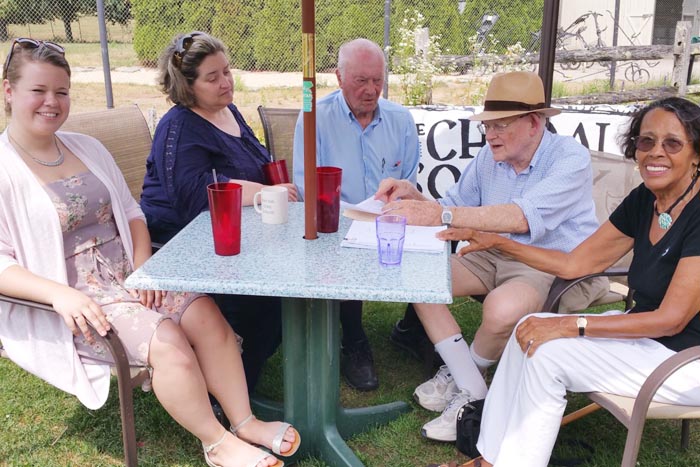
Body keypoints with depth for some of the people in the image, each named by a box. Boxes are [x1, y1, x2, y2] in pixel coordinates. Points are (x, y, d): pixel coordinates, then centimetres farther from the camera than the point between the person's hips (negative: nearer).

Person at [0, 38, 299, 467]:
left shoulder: (87, 148, 11)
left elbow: (131, 212, 13)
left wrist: (143, 266, -4)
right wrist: (59, 294, -28)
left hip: (126, 279, 6)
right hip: (68, 301, -6)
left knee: (205, 314, -15)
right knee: (166, 341, -26)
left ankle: (245, 422, -5)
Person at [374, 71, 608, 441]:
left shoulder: (570, 159, -15)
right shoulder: (489, 156, 4)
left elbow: (522, 217, -32)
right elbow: (455, 211, 10)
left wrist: (441, 215, -38)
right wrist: (413, 196, -11)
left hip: (556, 268, -6)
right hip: (494, 257, 7)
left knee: (503, 309, -37)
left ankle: (459, 374, 1)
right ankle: (472, 392, -10)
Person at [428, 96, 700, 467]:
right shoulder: (643, 200, 2)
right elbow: (574, 263, 4)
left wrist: (571, 325, -26)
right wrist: (497, 242, -3)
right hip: (645, 332, 7)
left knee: (547, 351, -19)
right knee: (531, 332, -9)